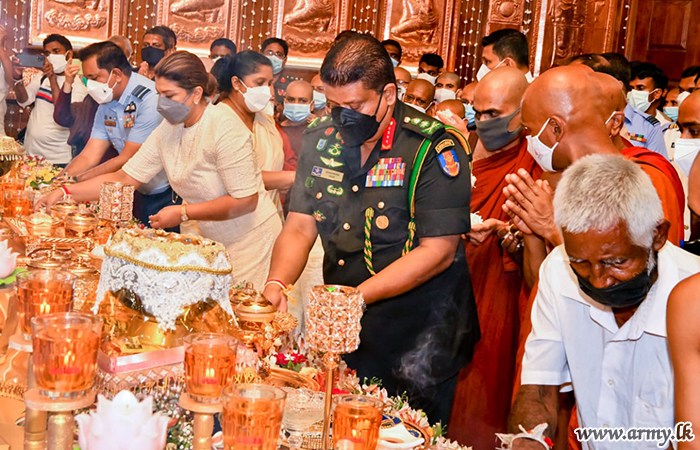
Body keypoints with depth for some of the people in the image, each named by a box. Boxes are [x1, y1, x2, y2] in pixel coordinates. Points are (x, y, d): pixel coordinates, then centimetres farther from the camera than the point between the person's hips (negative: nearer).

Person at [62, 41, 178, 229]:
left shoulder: (151, 100, -21)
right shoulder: (107, 102, 6)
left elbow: (127, 160, -21)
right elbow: (90, 156, 3)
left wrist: (74, 180, -21)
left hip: (168, 196, -7)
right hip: (142, 193, 7)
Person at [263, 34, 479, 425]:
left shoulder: (435, 149, -17)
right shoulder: (321, 139, 1)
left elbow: (438, 251, -20)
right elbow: (300, 228, 2)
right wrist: (277, 284, -17)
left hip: (419, 338, -5)